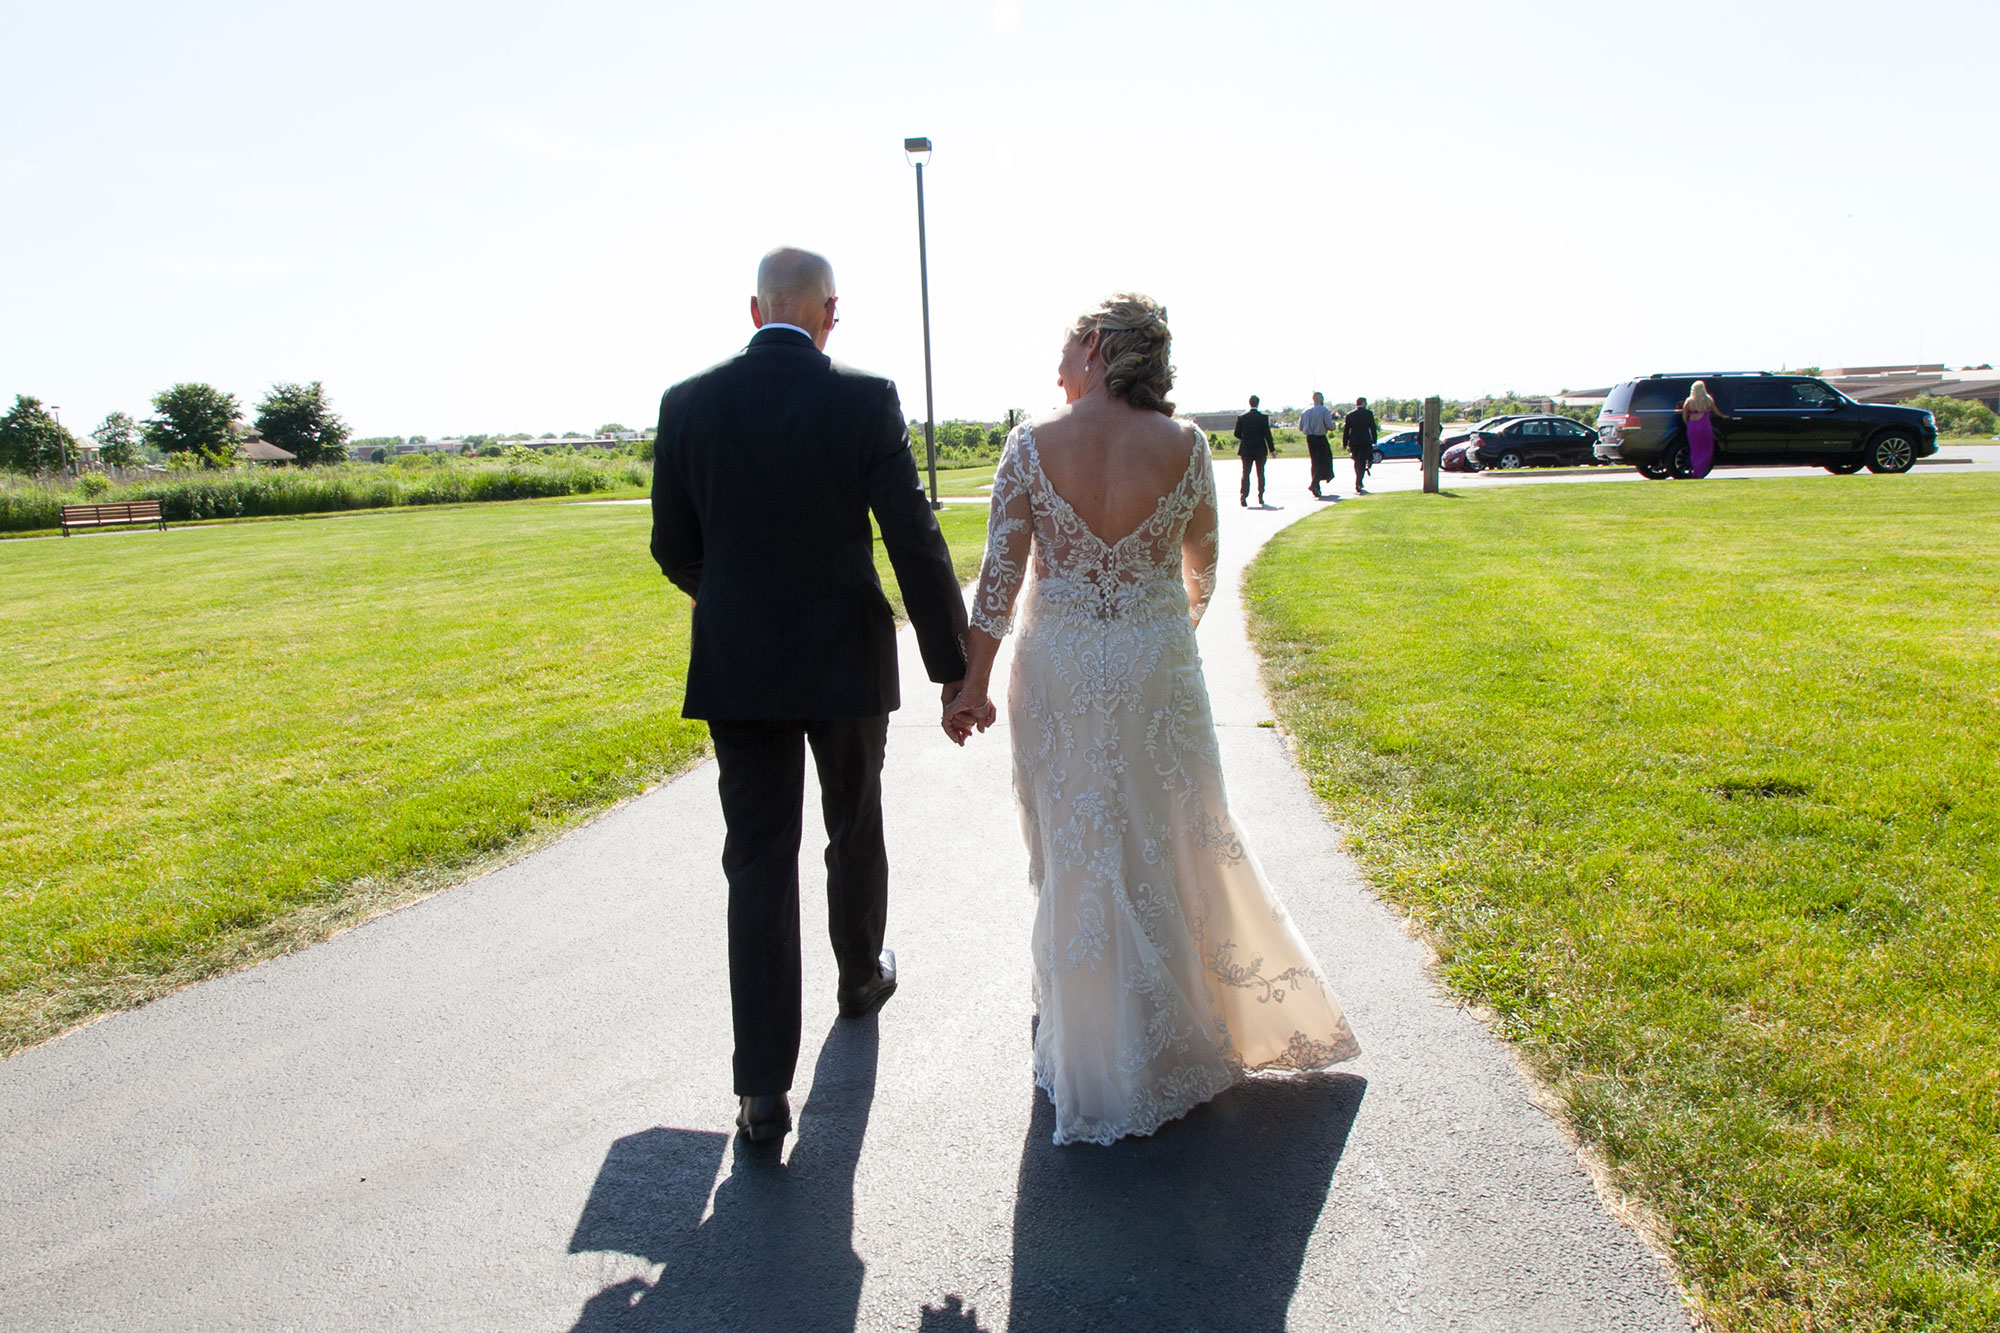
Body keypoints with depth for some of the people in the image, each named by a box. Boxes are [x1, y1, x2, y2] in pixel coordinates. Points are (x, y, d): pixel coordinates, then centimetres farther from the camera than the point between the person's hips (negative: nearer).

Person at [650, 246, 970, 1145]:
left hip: (736, 667, 1)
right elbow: (915, 542, -11)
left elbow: (673, 549, 4)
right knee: (854, 831, 22)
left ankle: (765, 1089, 3)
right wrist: (952, 665, -4)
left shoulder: (688, 403, -2)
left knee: (759, 862, 4)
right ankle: (862, 976, 45)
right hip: (845, 660, -1)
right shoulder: (865, 399, -9)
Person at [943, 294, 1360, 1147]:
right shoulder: (1183, 444, -6)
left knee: (1073, 861, 12)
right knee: (1170, 850, 15)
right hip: (1157, 669, 1)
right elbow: (1201, 563, 8)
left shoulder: (1031, 446, -9)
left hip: (1058, 671, 0)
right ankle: (1177, 1046, 32)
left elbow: (1000, 577, -9)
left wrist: (972, 684, 1)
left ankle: (1087, 1060, 28)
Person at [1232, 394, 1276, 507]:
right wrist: (1272, 449, 0)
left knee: (1245, 473, 3)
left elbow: (1236, 434, 1)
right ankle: (1260, 498, 13)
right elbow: (1267, 434, -7)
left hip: (1246, 450, 1)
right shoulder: (1263, 417, -7)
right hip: (1260, 450, -1)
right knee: (1260, 474, 11)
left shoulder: (1242, 417, -3)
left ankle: (1244, 496, -13)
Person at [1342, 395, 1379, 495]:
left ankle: (1359, 483, 27)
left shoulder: (1349, 415, 3)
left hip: (1353, 442, 3)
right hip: (1365, 442, -3)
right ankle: (1358, 485, -15)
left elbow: (1346, 431, 4)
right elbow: (1373, 428, -3)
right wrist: (1374, 441, 5)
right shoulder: (1368, 413, -3)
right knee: (1362, 463, -3)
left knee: (1357, 463, 18)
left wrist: (1345, 444, 9)